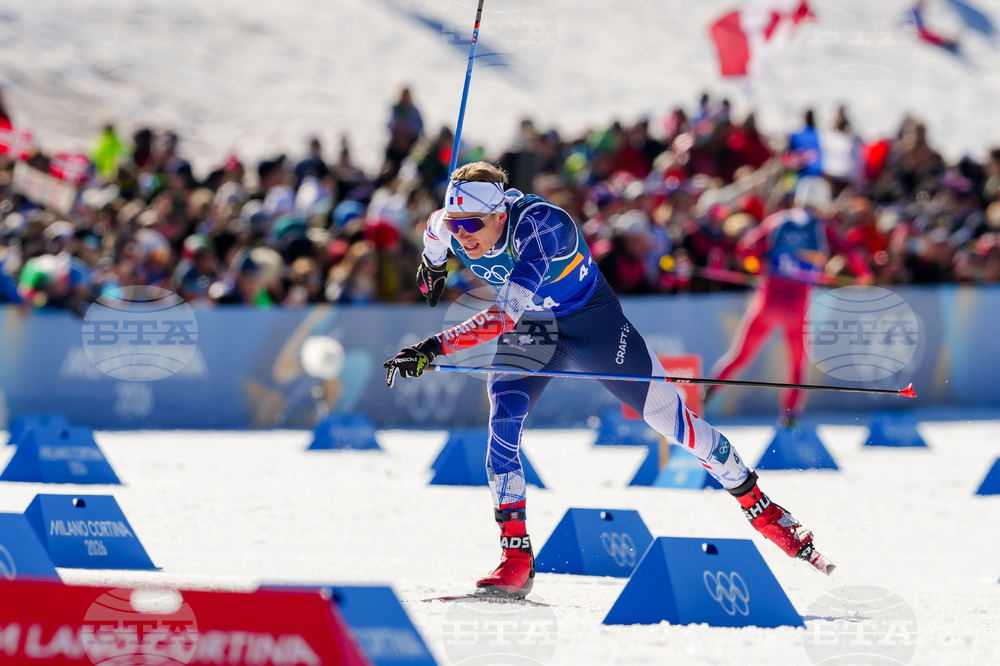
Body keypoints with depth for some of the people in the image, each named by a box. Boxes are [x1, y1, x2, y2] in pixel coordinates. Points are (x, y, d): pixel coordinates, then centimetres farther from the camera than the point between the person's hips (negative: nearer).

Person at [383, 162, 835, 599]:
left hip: (594, 320, -4)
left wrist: (434, 348, -58)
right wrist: (433, 265, 27)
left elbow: (505, 316, -49)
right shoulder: (449, 227, -22)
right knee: (504, 416, -21)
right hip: (532, 329, 4)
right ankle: (516, 560, -19)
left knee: (667, 415, 2)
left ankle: (760, 506, 21)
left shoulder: (541, 226, -41)